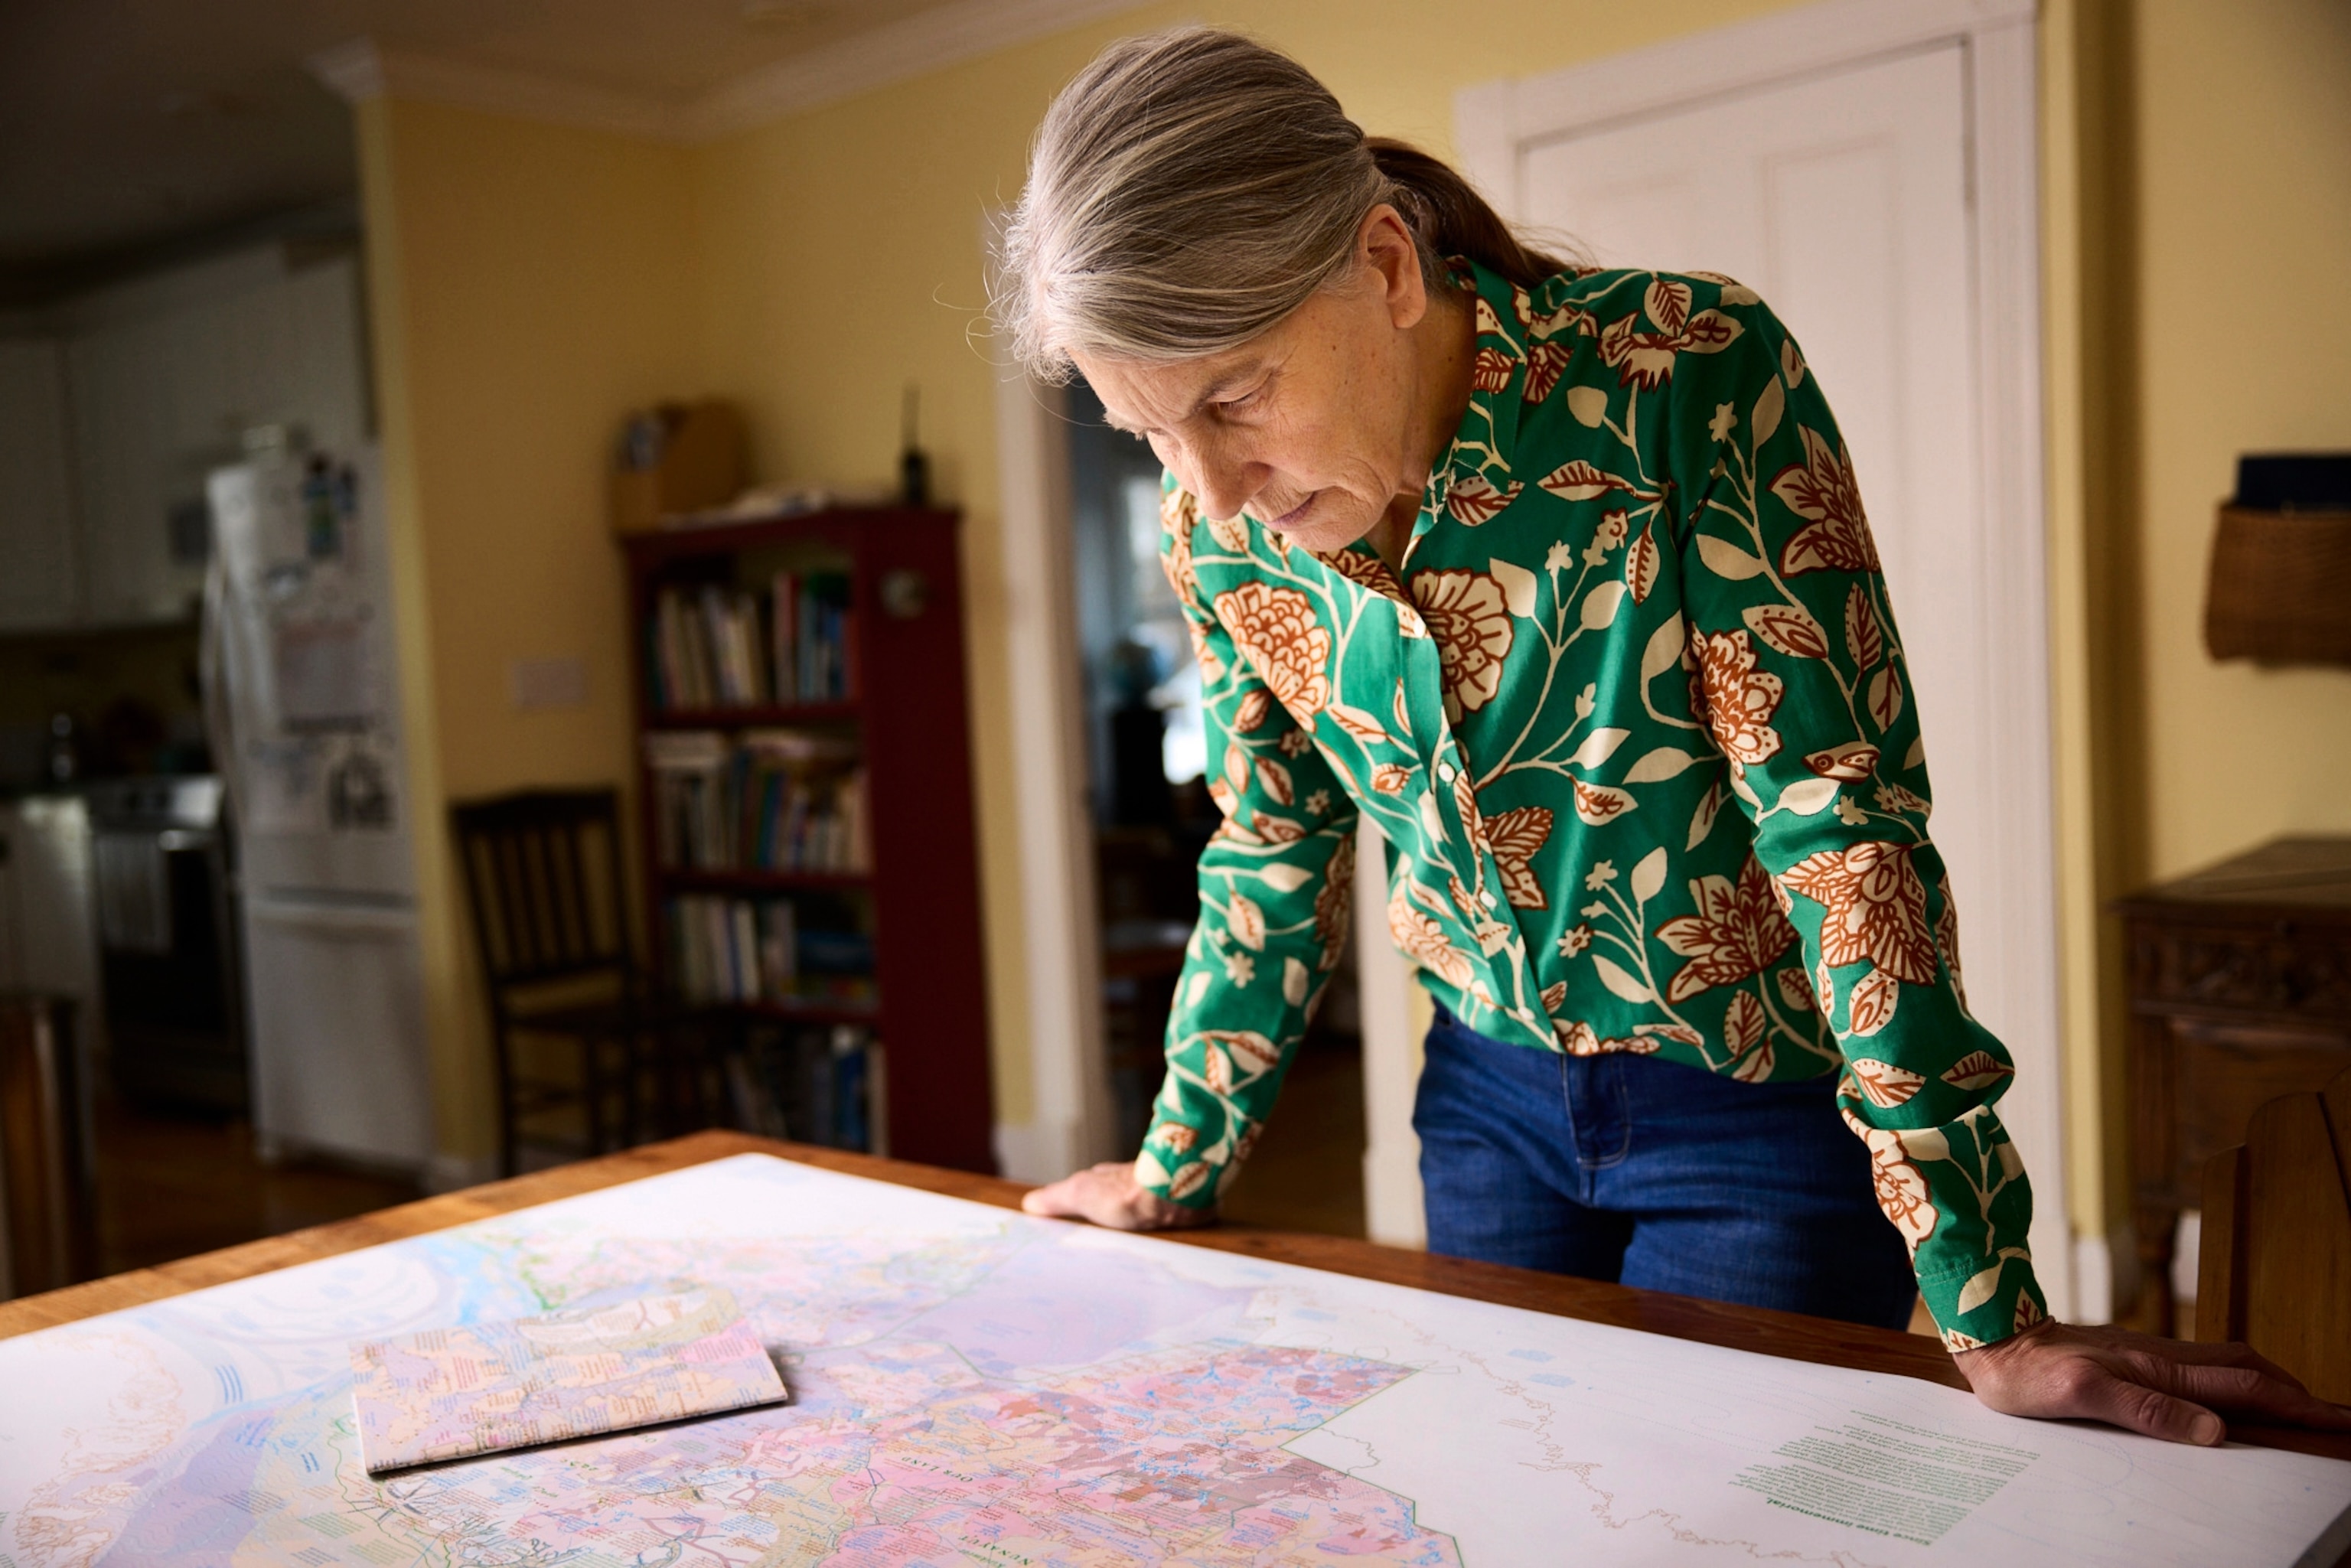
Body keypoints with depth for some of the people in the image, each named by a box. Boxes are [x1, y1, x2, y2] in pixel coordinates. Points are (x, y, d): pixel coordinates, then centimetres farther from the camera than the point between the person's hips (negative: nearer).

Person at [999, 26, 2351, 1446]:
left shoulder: (1692, 378, -26)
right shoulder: (1218, 527, -11)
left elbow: (1842, 814, -27)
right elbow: (1277, 852, 3)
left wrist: (1991, 1313, -26)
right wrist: (1178, 1166, 12)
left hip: (1766, 1117, -4)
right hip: (1494, 1095, 4)